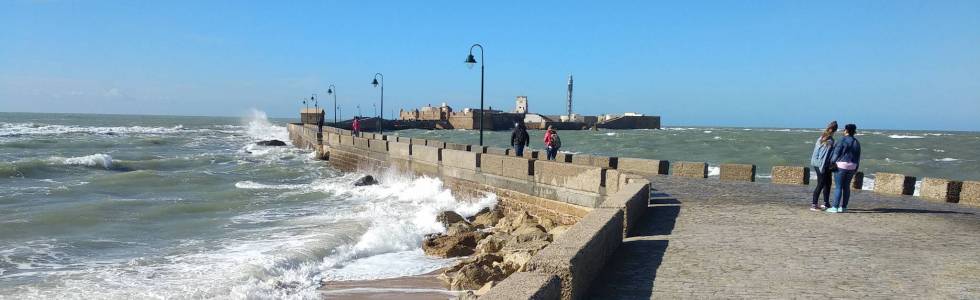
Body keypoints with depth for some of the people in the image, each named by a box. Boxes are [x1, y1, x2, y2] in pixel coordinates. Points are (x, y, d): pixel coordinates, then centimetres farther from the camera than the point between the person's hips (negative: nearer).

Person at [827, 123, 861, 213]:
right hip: (851, 167, 6)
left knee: (838, 187, -6)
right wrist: (855, 169, 17)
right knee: (846, 187, 10)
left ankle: (835, 207, -6)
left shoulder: (843, 140, -10)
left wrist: (832, 162, -1)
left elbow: (836, 152, -10)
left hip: (841, 165, -6)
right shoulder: (857, 143, 11)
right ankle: (843, 207, 12)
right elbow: (858, 157, 13)